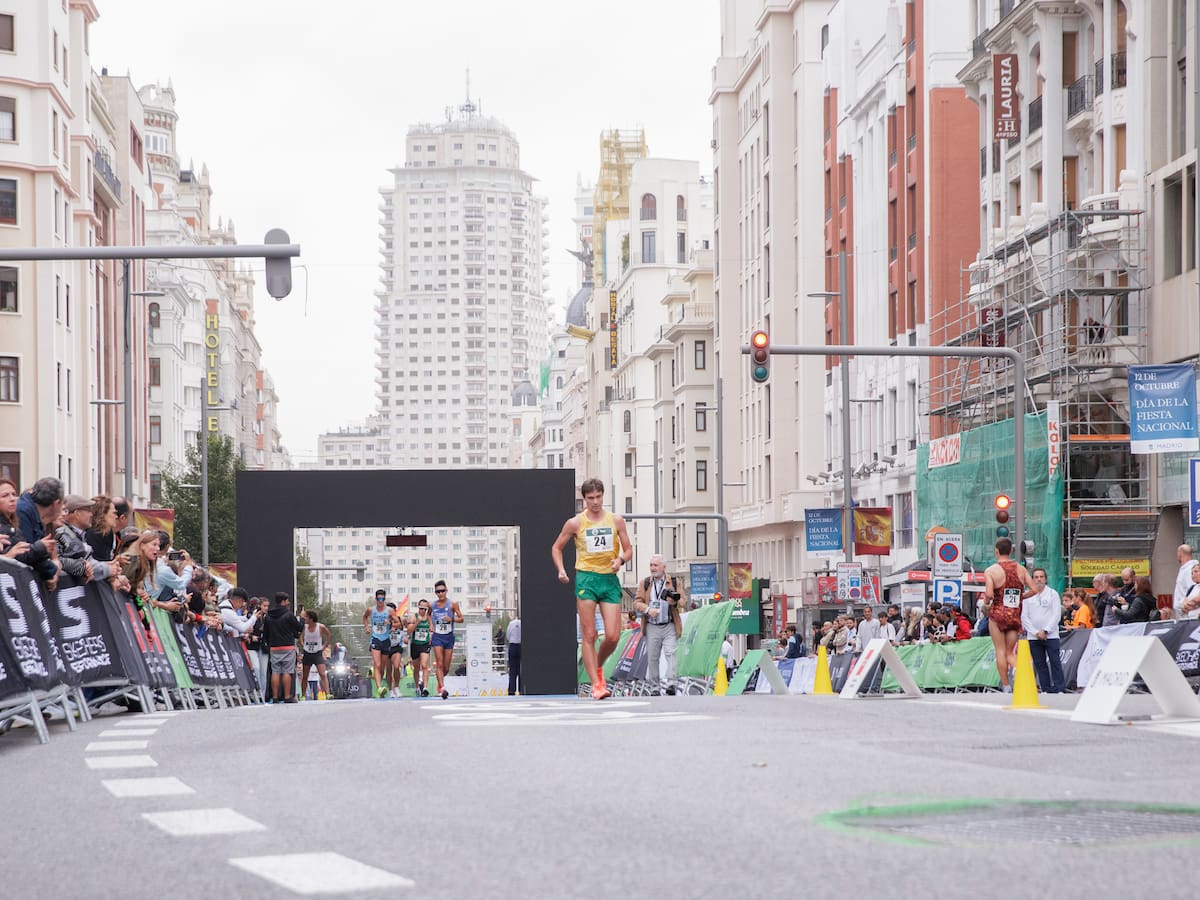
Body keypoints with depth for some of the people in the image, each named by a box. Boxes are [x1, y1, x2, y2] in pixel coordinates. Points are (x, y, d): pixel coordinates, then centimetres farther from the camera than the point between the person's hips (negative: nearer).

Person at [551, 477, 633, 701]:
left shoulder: (616, 520, 7)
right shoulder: (575, 523, 3)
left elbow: (628, 549, 12)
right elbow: (556, 548, 13)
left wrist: (620, 560, -9)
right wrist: (561, 570, -3)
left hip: (610, 579, 2)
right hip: (586, 578, -2)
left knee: (613, 636, -4)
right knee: (589, 635, -7)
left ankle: (598, 667, 25)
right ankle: (596, 684, -6)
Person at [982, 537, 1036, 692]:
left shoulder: (991, 571, -8)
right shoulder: (1020, 569, 4)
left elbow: (989, 594, -19)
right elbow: (1033, 589, 1)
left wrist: (986, 601, 3)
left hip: (997, 614, -3)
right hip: (1015, 616, 3)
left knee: (1000, 651, 5)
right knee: (1010, 652, 11)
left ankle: (1006, 686, 3)